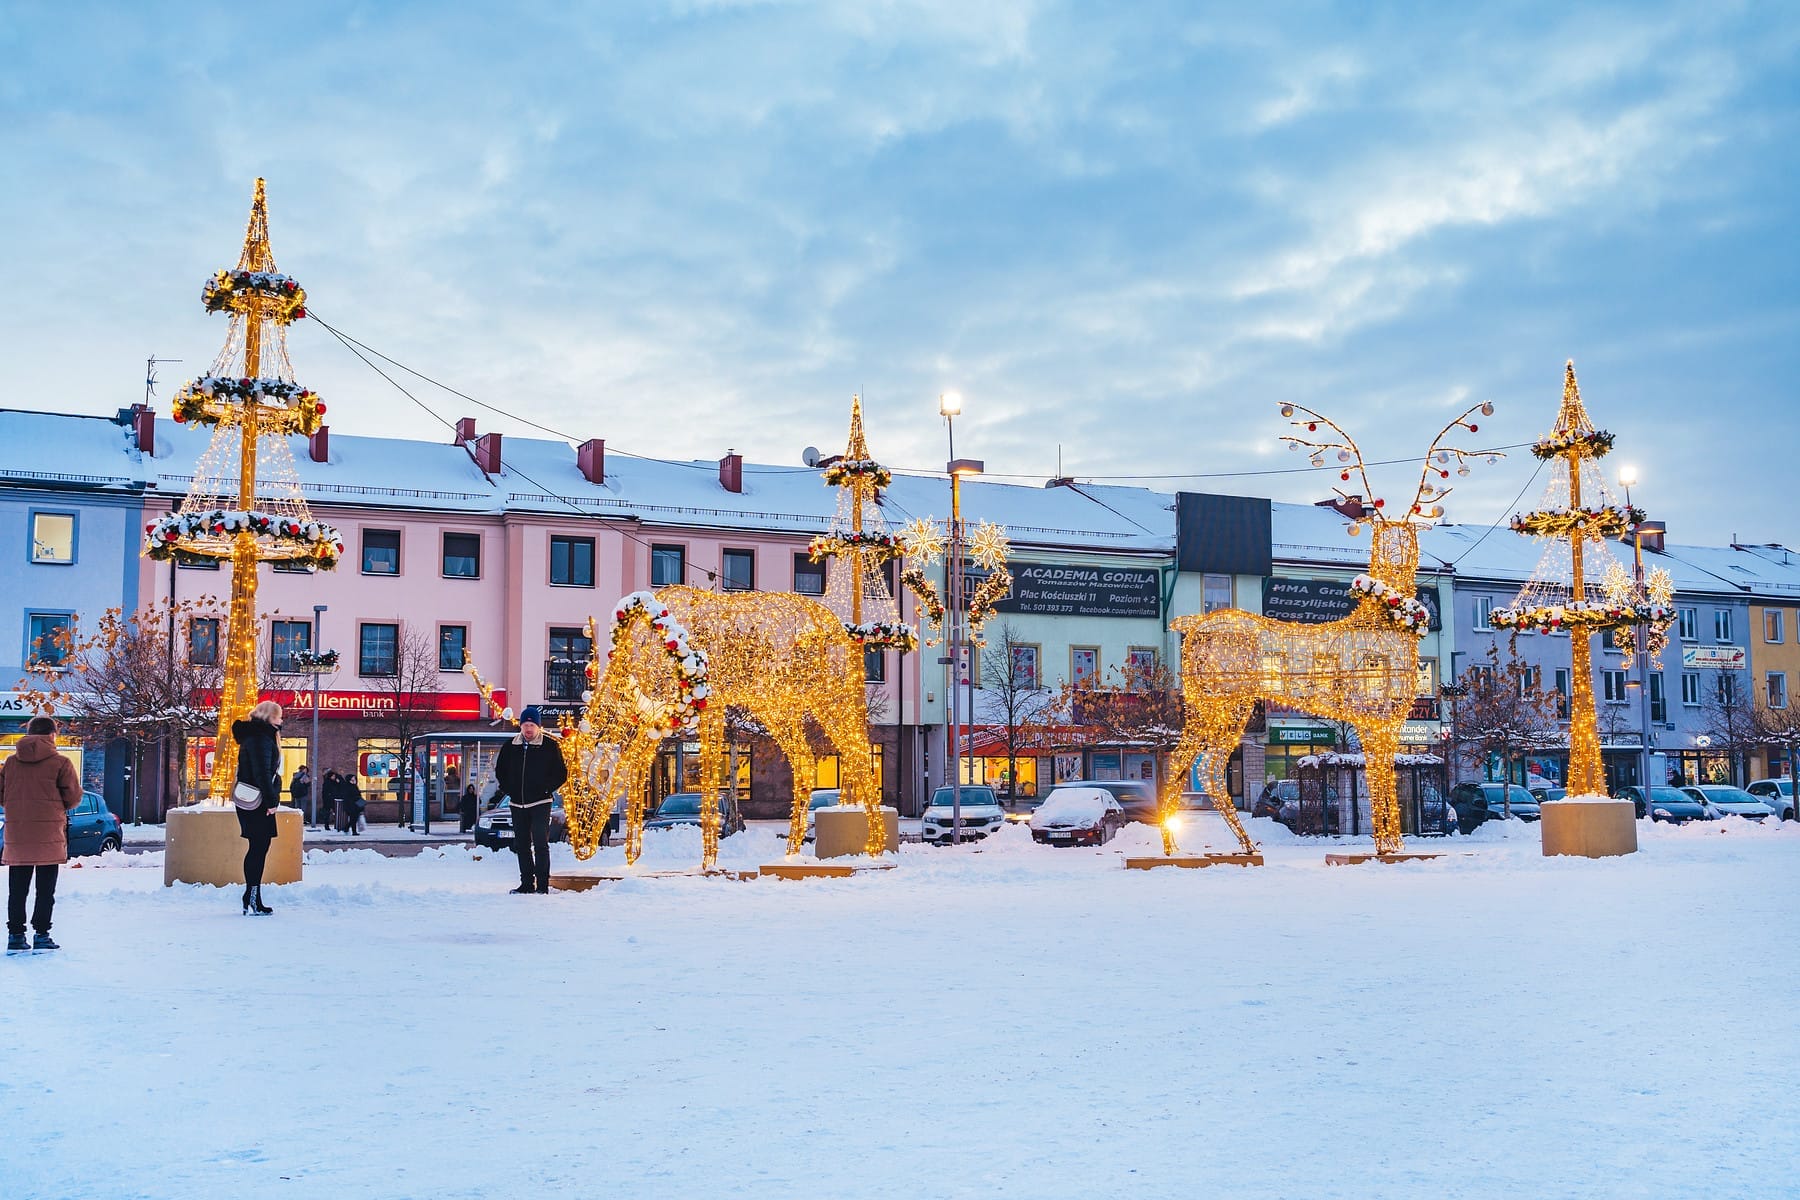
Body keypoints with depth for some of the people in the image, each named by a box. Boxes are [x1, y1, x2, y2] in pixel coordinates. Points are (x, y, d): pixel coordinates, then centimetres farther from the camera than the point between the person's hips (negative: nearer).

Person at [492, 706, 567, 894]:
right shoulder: (510, 747, 8)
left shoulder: (550, 746, -3)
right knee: (521, 845, 8)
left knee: (540, 844, -9)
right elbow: (500, 771, 19)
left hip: (540, 804, -5)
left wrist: (545, 789, -8)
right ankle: (526, 883, 15)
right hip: (517, 805, 5)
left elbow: (561, 774, 1)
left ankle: (542, 885, -8)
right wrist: (509, 790, 7)